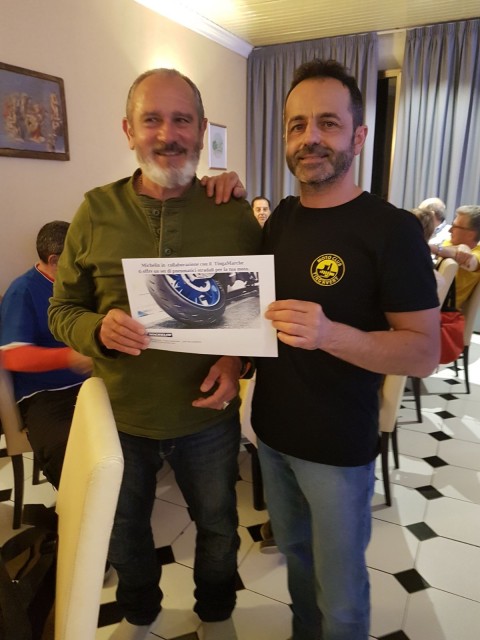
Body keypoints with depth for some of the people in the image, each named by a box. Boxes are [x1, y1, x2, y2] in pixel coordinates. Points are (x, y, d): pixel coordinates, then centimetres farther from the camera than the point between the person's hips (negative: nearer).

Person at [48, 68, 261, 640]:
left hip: (208, 415, 0)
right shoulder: (95, 212, -7)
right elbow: (62, 309, -2)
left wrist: (238, 359, -20)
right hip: (119, 414, 1)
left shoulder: (235, 213, -9)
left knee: (217, 526, 23)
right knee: (124, 530, 25)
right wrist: (98, 329, -23)